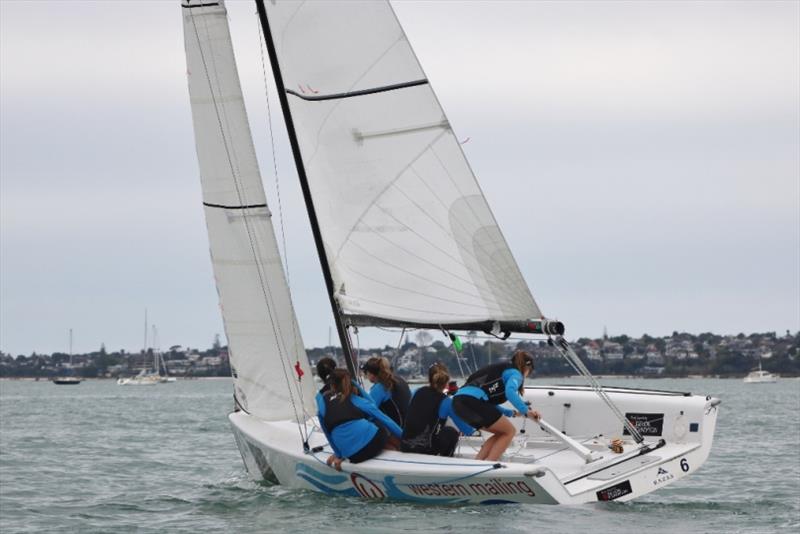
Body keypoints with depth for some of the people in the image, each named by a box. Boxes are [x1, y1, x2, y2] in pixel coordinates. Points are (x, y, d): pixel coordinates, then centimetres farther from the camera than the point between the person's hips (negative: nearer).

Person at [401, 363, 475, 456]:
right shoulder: (446, 401, -5)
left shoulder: (418, 392, 8)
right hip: (425, 448, -5)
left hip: (404, 446, 5)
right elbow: (467, 431, 0)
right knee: (452, 433, 23)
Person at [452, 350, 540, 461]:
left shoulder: (502, 370, 31)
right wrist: (526, 411, -12)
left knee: (501, 433, 20)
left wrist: (513, 413, 43)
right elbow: (510, 392, -17)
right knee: (509, 431, 6)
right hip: (473, 401, -9)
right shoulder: (516, 374, 6)